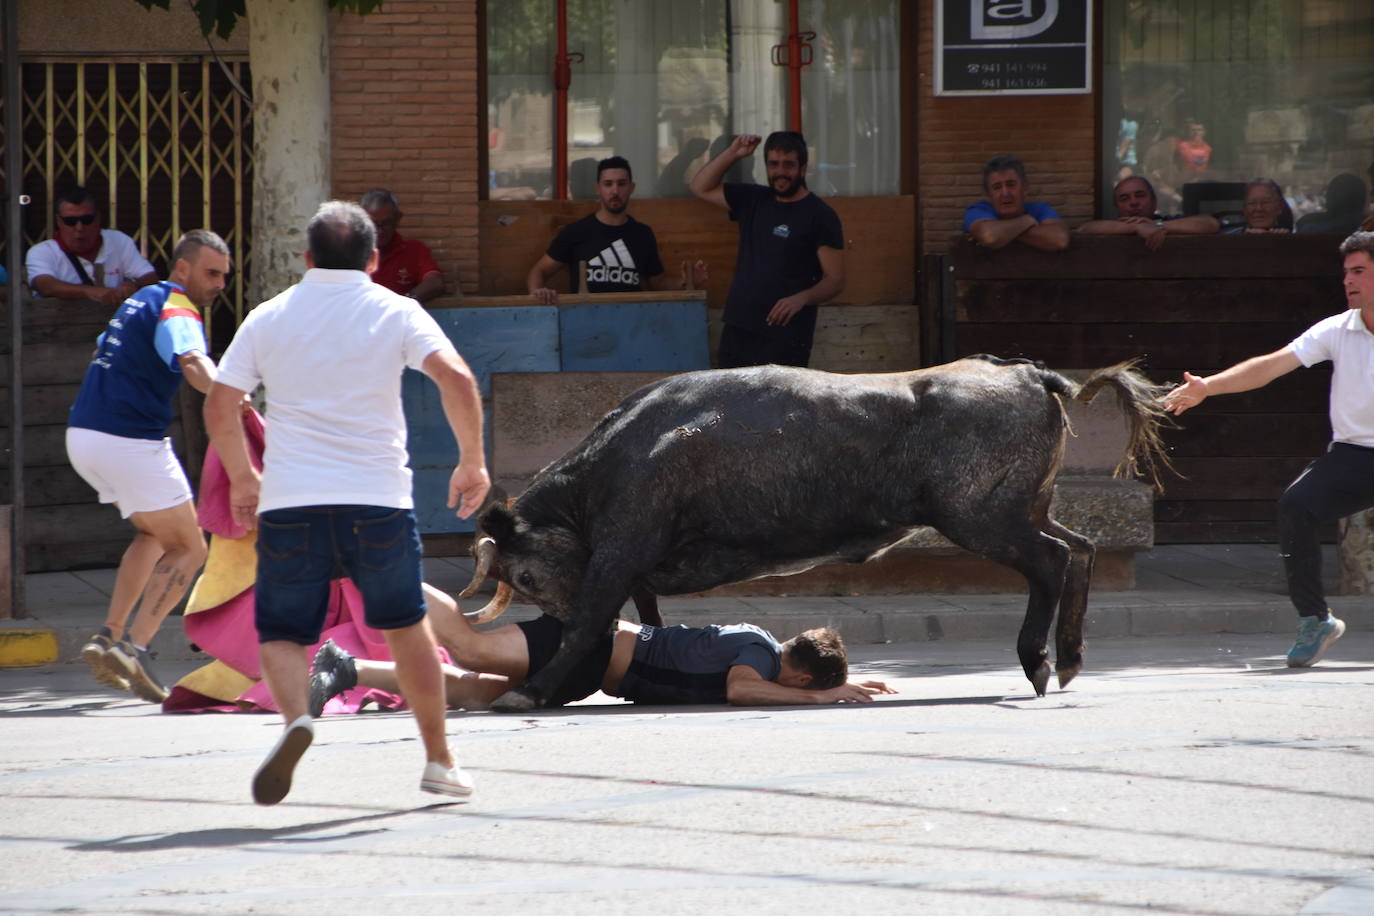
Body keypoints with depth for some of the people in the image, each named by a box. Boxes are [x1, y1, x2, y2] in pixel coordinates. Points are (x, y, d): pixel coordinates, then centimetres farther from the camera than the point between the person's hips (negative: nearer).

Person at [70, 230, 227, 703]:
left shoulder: (141, 300, 20)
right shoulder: (176, 309, -9)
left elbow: (105, 353, 38)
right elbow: (192, 361, -32)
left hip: (82, 435, 9)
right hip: (130, 443, -9)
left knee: (153, 535, 26)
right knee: (188, 549, 0)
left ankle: (109, 637, 14)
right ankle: (134, 647, -15)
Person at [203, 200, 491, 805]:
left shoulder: (268, 318, 8)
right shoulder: (394, 312, 3)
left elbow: (220, 406, 4)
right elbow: (456, 379, -10)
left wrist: (242, 478, 19)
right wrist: (473, 462, 0)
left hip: (288, 505, 0)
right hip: (378, 503, 0)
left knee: (281, 634, 5)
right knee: (405, 625, 19)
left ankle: (296, 714, -27)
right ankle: (439, 760, 25)